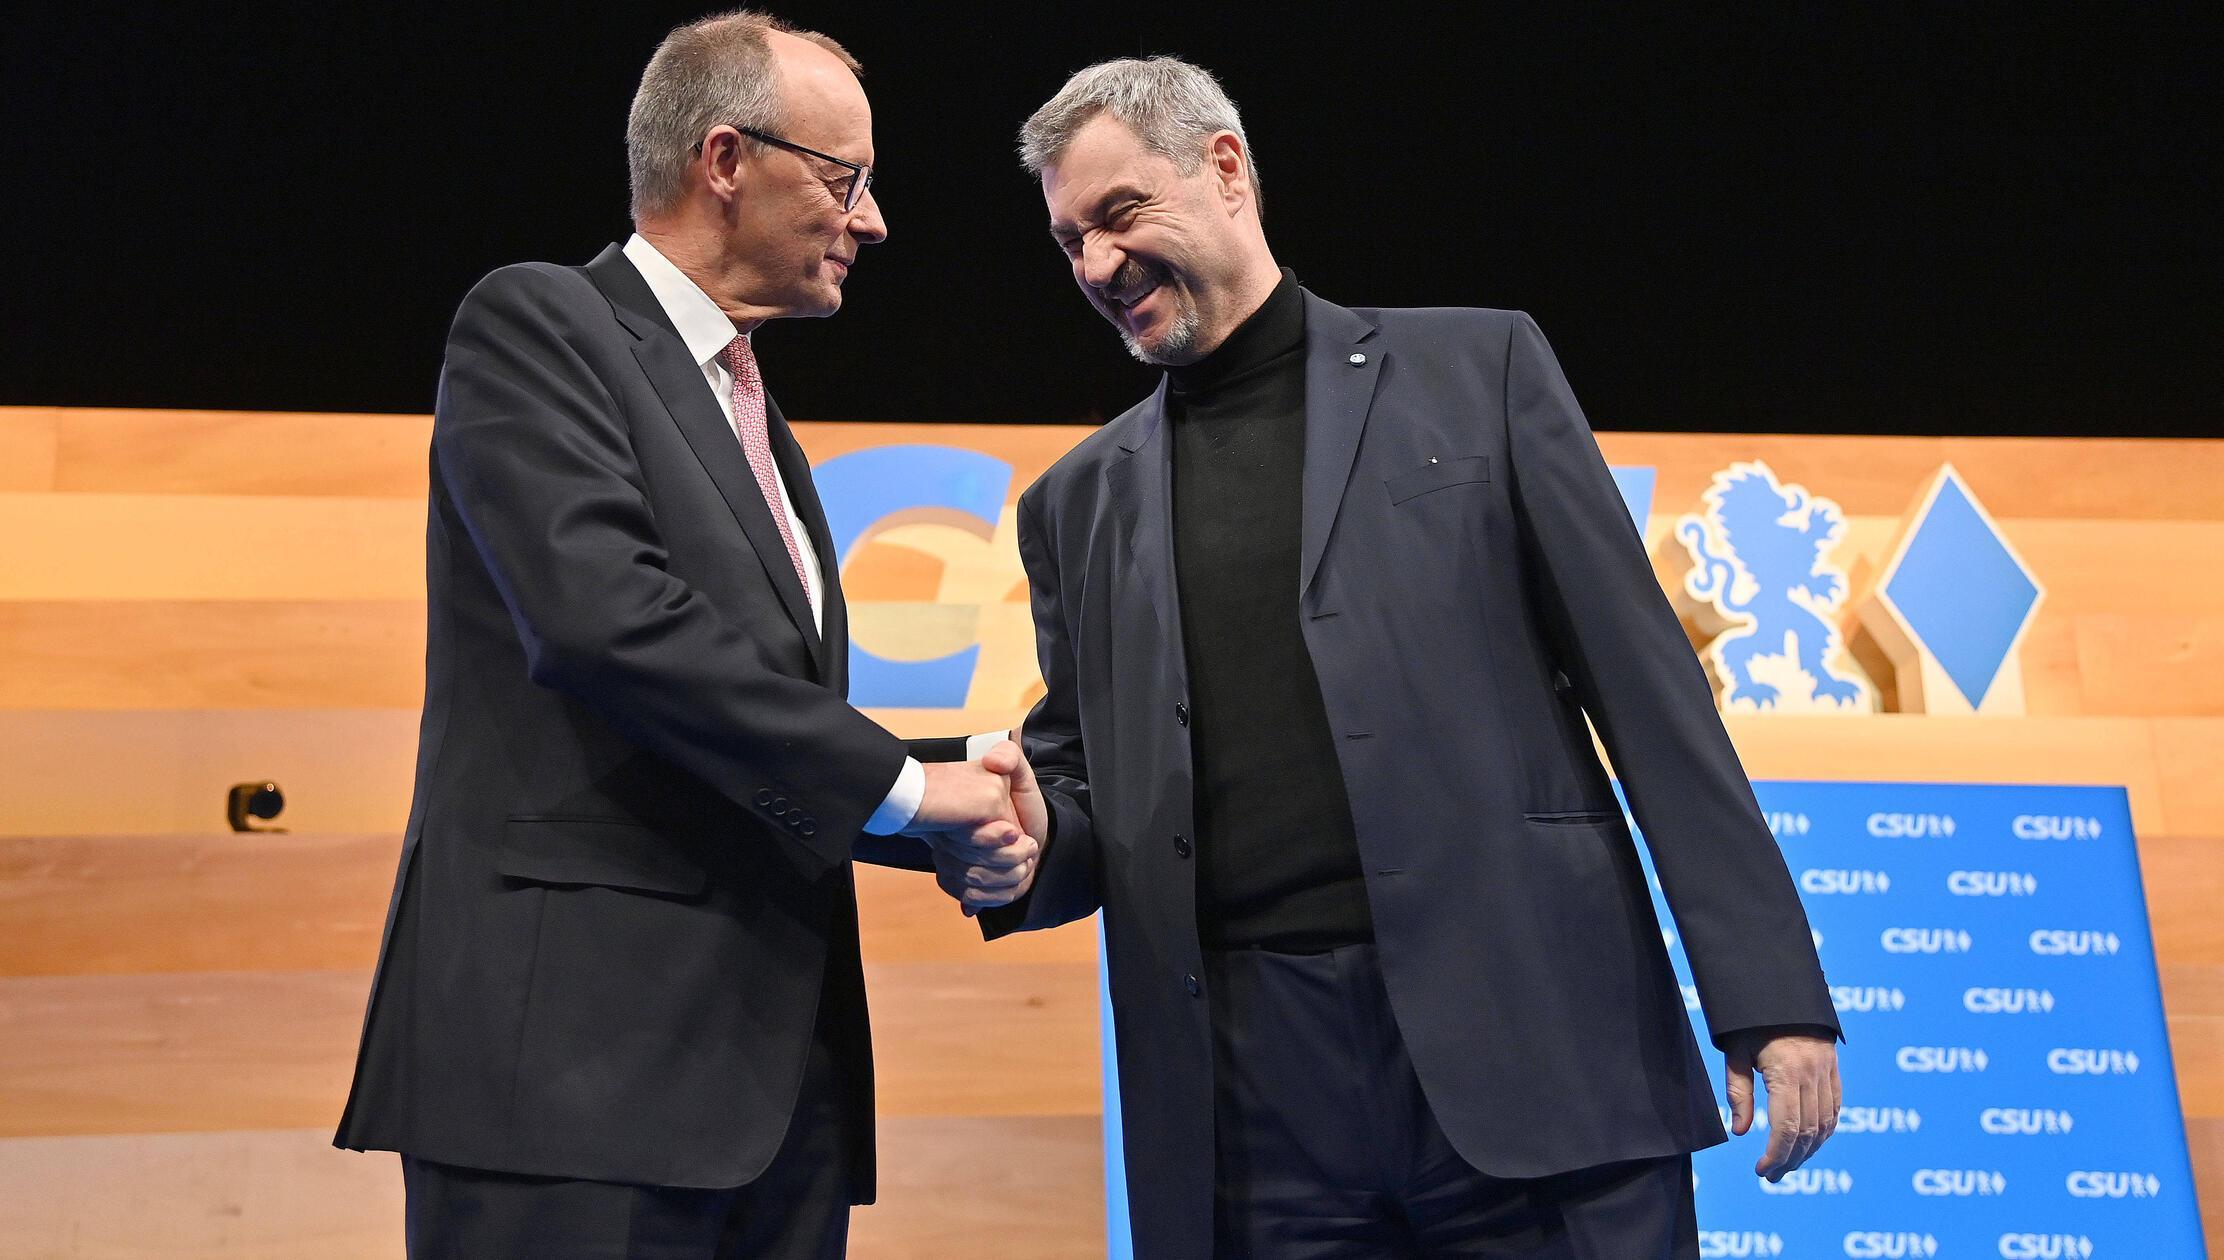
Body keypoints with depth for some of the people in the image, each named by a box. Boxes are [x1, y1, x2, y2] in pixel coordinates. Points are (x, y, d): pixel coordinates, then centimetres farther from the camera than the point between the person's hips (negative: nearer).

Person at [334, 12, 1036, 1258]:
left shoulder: (761, 427, 22)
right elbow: (603, 613, -18)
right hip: (577, 1058, -8)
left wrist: (957, 822, 5)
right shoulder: (538, 323, -2)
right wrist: (896, 779, -12)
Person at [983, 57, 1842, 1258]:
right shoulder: (1077, 501, 15)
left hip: (1529, 1038, -2)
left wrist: (1770, 993, -4)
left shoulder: (1478, 368, 6)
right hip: (1252, 1092, 3)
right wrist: (1032, 836, -7)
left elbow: (1647, 687, 2)